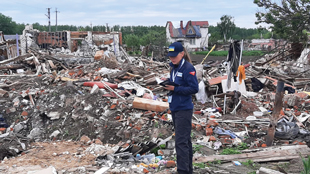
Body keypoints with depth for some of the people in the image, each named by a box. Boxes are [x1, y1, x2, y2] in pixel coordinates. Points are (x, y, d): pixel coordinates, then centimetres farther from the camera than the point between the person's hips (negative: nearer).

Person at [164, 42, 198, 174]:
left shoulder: (188, 68, -14)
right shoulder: (174, 68, 11)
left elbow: (194, 88, -17)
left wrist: (175, 88, -21)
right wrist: (168, 85, -3)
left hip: (184, 110, -9)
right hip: (175, 109, 9)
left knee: (181, 141, -9)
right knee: (185, 139, 16)